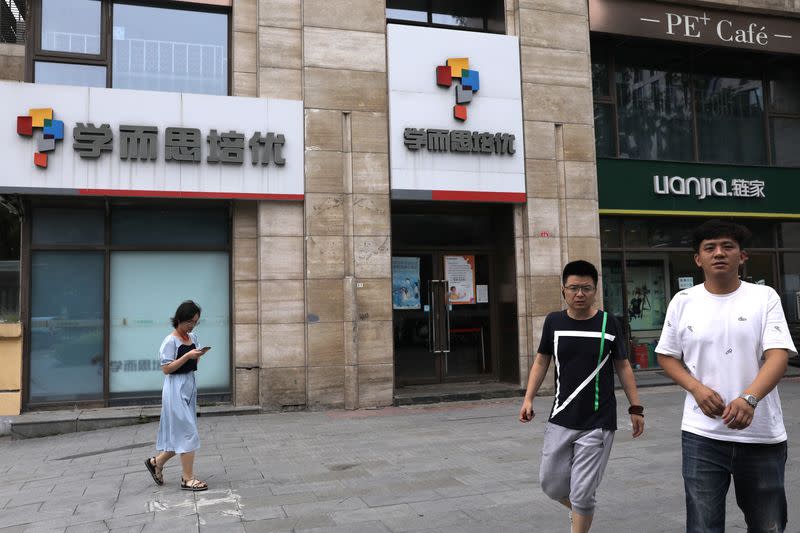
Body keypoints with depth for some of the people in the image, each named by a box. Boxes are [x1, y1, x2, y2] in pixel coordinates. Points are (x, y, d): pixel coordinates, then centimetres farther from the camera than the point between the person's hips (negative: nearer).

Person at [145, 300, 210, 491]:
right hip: (176, 389, -8)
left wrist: (198, 355, -3)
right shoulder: (171, 341, -14)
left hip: (189, 388, 8)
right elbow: (166, 368, -17)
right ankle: (188, 478, 5)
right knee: (187, 433, -4)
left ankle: (156, 462, 32)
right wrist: (188, 356, -24)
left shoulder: (193, 337, 8)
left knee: (180, 434, 14)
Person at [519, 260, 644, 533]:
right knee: (551, 483, 12)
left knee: (582, 493, -1)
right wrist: (528, 399, 0)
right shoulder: (554, 321, -1)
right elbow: (541, 361, 8)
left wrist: (636, 408, 3)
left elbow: (622, 366, 4)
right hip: (560, 420, 3)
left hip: (598, 423, -3)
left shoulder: (608, 323, -6)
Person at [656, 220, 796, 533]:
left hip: (762, 435, 0)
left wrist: (749, 399, -31)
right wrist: (697, 389, -11)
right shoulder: (683, 301, 2)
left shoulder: (765, 297, -2)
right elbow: (666, 356, 9)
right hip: (702, 435, 0)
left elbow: (778, 355, -13)